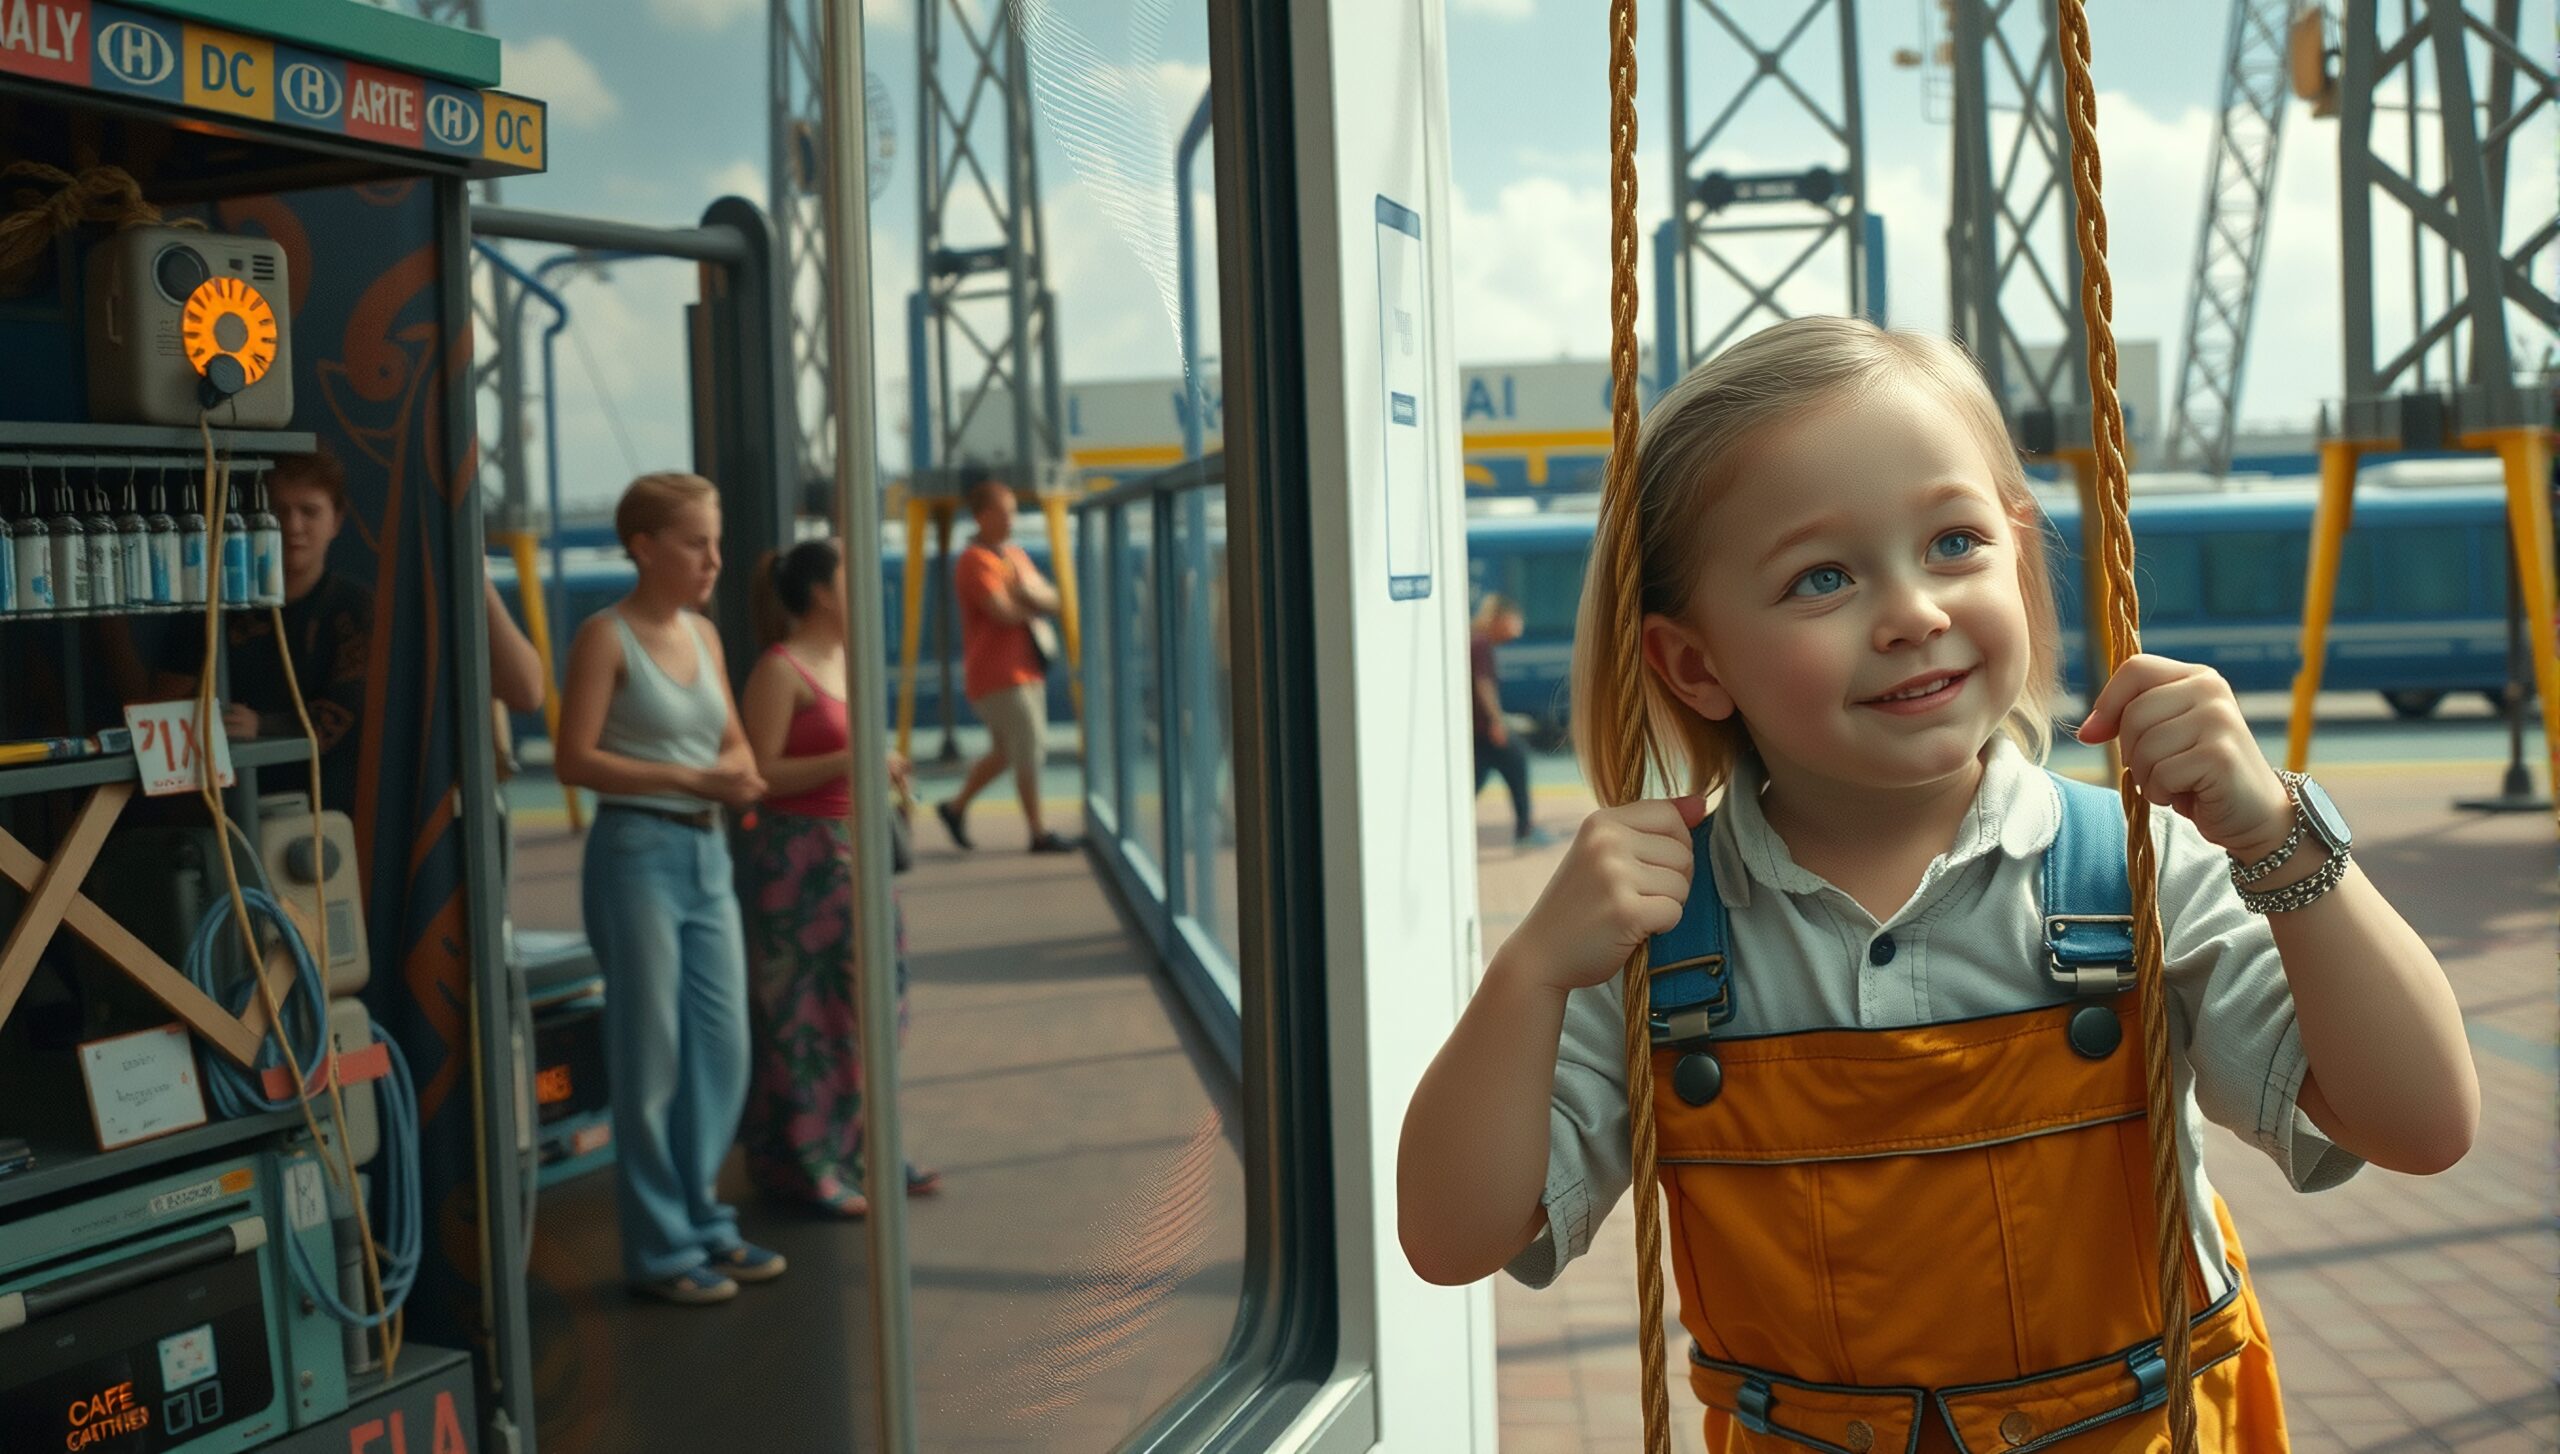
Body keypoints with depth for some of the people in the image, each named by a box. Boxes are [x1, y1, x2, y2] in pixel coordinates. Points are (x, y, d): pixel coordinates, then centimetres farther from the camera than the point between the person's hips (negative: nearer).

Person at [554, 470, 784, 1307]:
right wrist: (690, 778, -21)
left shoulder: (703, 633, 11)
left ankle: (702, 1220, 24)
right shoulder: (607, 636, -9)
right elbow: (574, 760, -15)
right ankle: (661, 1248, 11)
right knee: (652, 1058, 1)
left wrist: (740, 773, -5)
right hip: (637, 852, -7)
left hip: (706, 852, 7)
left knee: (723, 1050, 10)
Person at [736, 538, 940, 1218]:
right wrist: (850, 763, -24)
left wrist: (882, 769, 10)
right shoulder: (779, 670, -13)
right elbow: (759, 774, -18)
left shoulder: (845, 660, 12)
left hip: (852, 855, 9)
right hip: (797, 856, -9)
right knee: (804, 1015, -2)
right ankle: (803, 1166, 7)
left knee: (863, 1006, 12)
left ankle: (856, 1154, 22)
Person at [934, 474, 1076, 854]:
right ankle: (1038, 833, 0)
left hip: (1025, 669, 9)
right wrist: (1038, 603, -4)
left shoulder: (1014, 554, 15)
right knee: (1030, 749, -7)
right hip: (996, 674, -9)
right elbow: (1003, 612, -23)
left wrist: (1027, 592, -14)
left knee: (1007, 751, 16)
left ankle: (956, 806, 29)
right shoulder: (975, 561, -12)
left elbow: (1052, 600, 8)